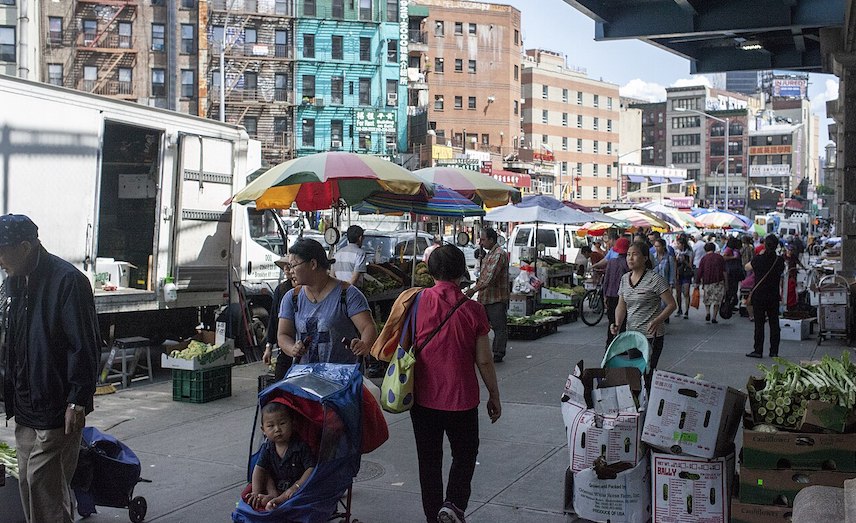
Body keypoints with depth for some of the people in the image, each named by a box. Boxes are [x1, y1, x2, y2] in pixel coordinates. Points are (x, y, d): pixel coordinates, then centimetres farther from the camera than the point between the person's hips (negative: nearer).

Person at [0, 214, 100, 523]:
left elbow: (85, 347, -18)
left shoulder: (68, 280, -15)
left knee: (43, 483, -5)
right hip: (25, 407, 8)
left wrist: (78, 401, -21)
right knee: (28, 482, 14)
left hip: (57, 408, -8)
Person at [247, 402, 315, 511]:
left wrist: (297, 486, -32)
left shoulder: (300, 446, -16)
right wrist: (256, 493, -21)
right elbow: (259, 469, -9)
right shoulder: (267, 448, -3)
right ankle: (273, 495, -24)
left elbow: (311, 469, -21)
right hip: (275, 487, 5)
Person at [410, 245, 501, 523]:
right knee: (465, 454, 18)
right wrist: (494, 396, 7)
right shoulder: (472, 310, -11)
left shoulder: (417, 301, -8)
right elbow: (484, 361, -6)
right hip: (461, 397, -2)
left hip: (423, 396, 2)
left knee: (429, 459, 16)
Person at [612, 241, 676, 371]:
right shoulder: (625, 279, 8)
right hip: (631, 334, 7)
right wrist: (617, 324, -8)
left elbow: (672, 305, -11)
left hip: (651, 335, -6)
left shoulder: (654, 279, -12)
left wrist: (657, 321, -26)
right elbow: (621, 306, 11)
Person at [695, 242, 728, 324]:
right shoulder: (720, 257, 5)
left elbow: (699, 272, -2)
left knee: (707, 300, 15)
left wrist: (697, 282, 5)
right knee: (717, 300, 7)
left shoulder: (704, 258, 2)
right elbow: (724, 271, 2)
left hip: (707, 282, 0)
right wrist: (726, 282, 6)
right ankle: (714, 318, 3)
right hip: (719, 282, 0)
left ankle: (708, 312, -7)